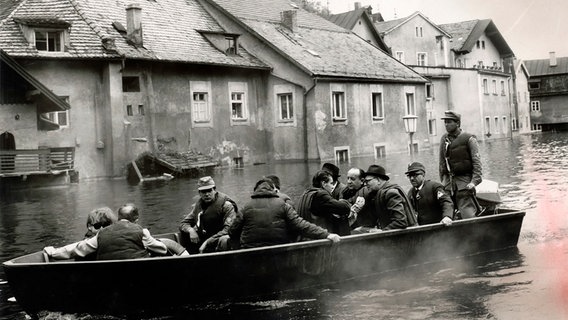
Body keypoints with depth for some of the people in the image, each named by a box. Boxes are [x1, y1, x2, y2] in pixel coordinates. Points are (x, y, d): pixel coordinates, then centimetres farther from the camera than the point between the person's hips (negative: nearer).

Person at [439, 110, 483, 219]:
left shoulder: (469, 139, -4)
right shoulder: (444, 139, 12)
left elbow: (477, 162, -8)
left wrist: (474, 181, -17)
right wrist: (443, 181, 12)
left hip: (464, 182, -5)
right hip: (448, 181, 5)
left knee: (467, 215, -11)